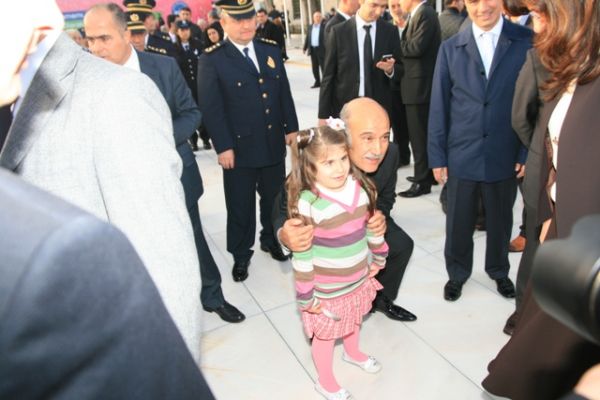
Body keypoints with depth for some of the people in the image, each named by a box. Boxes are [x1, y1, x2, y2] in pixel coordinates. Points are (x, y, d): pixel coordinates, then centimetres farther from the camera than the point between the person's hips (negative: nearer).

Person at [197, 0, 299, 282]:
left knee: (274, 198, 18)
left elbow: (284, 93, 11)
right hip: (238, 148, -4)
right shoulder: (212, 59, -9)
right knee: (240, 206, 9)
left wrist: (291, 127, 7)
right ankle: (241, 255, 28)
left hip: (273, 143, 5)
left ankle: (271, 240, 41)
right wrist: (223, 146, -15)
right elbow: (210, 107, -12)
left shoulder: (271, 50, 7)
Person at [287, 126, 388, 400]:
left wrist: (377, 259, 16)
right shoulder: (308, 204, -28)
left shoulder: (360, 188, -11)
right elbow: (302, 255, -22)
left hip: (359, 279, 6)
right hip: (327, 289, -6)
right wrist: (306, 297, -15)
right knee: (325, 334, 17)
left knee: (354, 319, 31)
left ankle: (352, 353, 63)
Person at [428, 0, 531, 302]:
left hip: (505, 156, 0)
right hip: (461, 155, 0)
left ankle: (499, 271, 41)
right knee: (458, 222, 11)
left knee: (500, 220, 17)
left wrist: (528, 152, -6)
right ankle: (457, 274, 34)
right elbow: (439, 107, 1)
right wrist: (437, 156, 0)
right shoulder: (451, 48, 1)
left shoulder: (527, 42, -3)